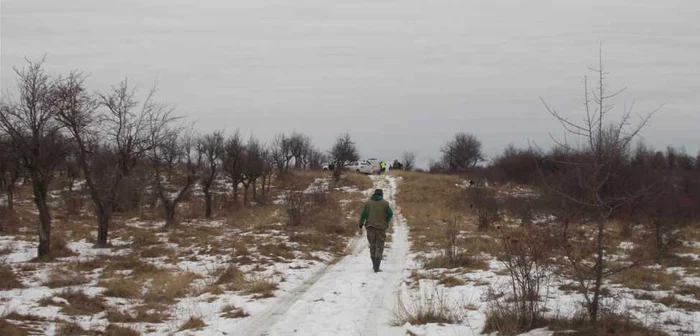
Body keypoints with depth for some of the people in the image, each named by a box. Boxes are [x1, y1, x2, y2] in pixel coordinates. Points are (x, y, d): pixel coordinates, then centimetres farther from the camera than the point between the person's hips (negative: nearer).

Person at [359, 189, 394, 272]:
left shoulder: (368, 202, 3)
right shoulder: (385, 203, -1)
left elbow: (363, 214, -5)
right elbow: (390, 213, -8)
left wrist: (361, 224, 6)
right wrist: (386, 222, 9)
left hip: (370, 227, 2)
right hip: (381, 227, -2)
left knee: (372, 246, 16)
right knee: (379, 247, 2)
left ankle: (374, 265, 21)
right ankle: (376, 267, -9)